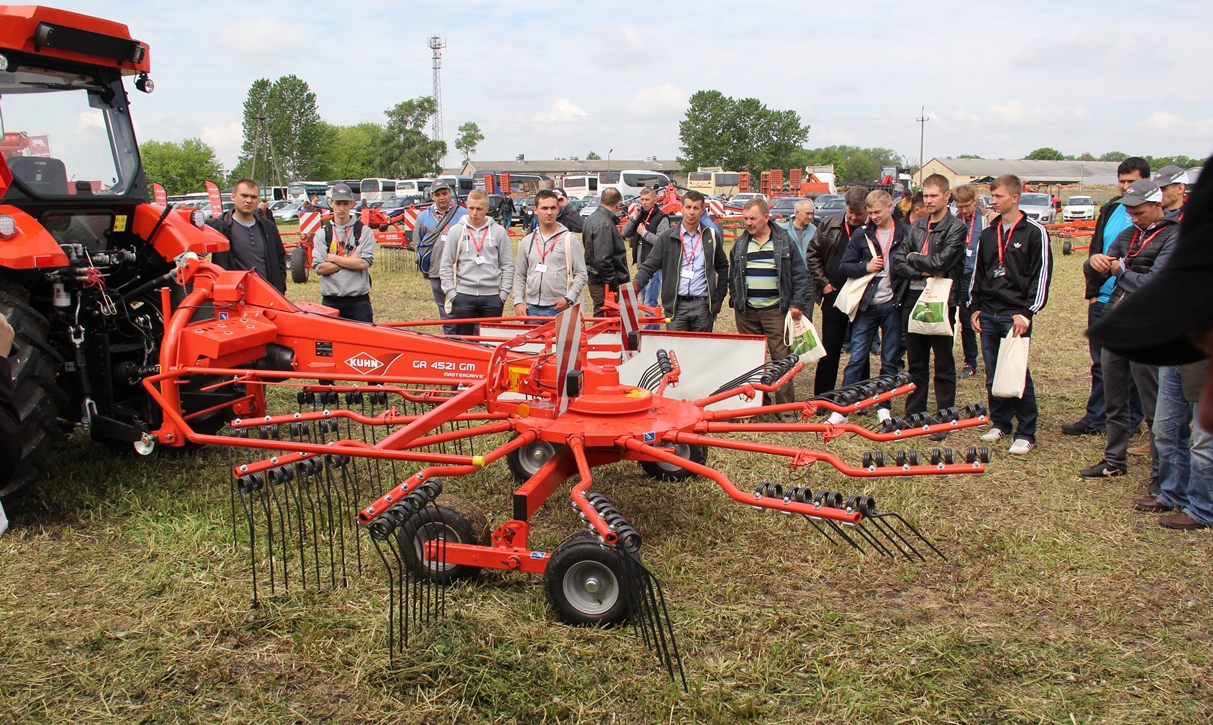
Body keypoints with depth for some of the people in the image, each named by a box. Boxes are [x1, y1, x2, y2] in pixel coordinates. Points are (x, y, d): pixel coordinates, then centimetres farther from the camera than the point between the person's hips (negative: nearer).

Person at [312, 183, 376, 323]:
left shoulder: (364, 231, 2)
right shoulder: (322, 234, 6)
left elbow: (364, 263, -11)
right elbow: (319, 268, -4)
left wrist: (333, 258, -6)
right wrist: (350, 260, -9)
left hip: (359, 301, -1)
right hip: (330, 301, 2)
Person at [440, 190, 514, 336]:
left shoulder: (499, 231, 3)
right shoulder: (456, 230, 3)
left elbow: (507, 265, 5)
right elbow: (446, 265, 5)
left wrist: (504, 293, 0)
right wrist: (450, 292, -2)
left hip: (492, 296, 0)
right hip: (463, 296, 0)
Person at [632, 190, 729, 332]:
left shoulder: (712, 236, 7)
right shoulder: (667, 237, 3)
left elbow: (722, 267, 16)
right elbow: (650, 265, 0)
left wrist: (719, 298, 11)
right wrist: (636, 283, -19)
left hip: (703, 305, 1)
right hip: (676, 305, -1)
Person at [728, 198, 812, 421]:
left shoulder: (784, 241, 0)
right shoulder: (741, 244, 9)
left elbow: (799, 275, 1)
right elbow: (733, 276, 18)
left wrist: (796, 303, -5)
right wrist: (735, 302, 13)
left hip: (776, 310, -3)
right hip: (747, 311, 3)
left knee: (782, 357, -5)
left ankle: (786, 407, -2)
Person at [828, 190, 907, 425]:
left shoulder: (906, 233, 1)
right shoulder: (862, 234, 3)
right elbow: (844, 266, 3)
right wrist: (866, 266, -13)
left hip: (893, 305, 0)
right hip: (867, 305, 0)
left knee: (890, 360, 9)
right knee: (856, 358, 0)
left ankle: (884, 407, 20)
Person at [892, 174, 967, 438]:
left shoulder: (956, 227, -5)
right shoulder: (916, 227, 13)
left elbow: (941, 261, -18)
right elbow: (897, 261, 3)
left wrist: (914, 258, -3)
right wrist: (923, 271, -12)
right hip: (913, 298, 5)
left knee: (943, 364, 3)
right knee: (916, 363, 12)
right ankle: (914, 414, 21)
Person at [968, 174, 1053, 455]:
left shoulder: (1034, 232, -3)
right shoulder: (988, 234, 15)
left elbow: (1041, 275, -7)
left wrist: (1027, 312, -13)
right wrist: (974, 307, 12)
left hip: (1015, 316, -6)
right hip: (988, 315, 6)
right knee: (993, 374, 8)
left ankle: (1026, 434, 0)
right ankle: (1000, 423, 22)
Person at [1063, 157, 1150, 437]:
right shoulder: (1110, 209, 10)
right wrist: (1092, 291, 8)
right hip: (1103, 300, 5)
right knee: (1100, 363, 10)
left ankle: (1131, 419, 19)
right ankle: (1095, 418, 19)